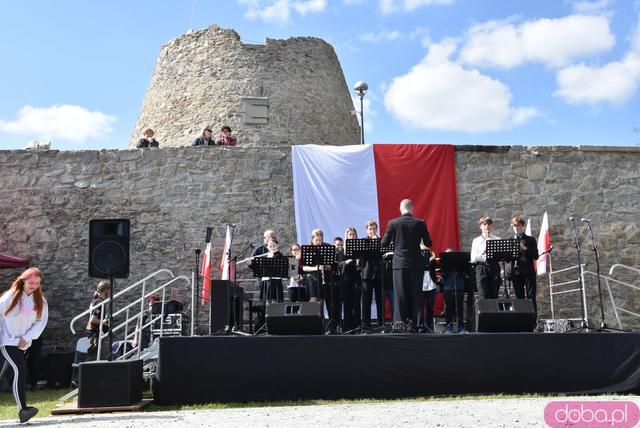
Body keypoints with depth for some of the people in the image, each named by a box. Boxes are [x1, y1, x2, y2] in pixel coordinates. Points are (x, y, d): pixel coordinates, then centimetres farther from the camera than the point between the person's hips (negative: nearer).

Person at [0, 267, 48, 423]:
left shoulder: (40, 301, 2)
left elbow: (41, 322, 3)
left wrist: (26, 338, -7)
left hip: (23, 343, 4)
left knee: (18, 372, 8)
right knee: (20, 369, -18)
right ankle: (23, 410, -21)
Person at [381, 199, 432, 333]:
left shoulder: (392, 223, -4)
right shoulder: (420, 223, -2)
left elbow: (384, 244, 2)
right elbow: (428, 243, 3)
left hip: (399, 263, -1)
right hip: (416, 264, 1)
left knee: (399, 294, 2)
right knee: (416, 294, 6)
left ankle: (399, 322, -3)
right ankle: (416, 323, 7)